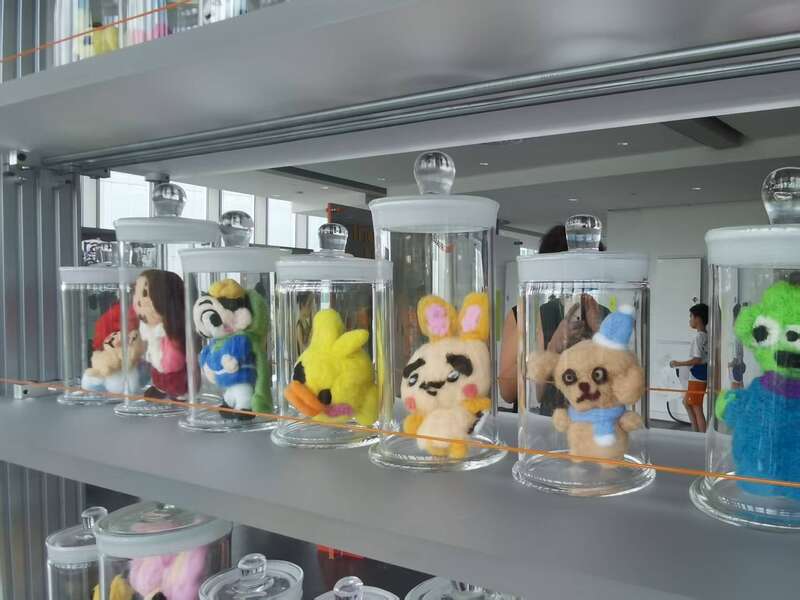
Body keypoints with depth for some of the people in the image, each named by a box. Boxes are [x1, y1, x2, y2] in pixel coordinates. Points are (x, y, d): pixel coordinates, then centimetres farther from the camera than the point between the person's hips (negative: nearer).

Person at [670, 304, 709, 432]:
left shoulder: (698, 336, -18)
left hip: (697, 377, -10)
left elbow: (697, 360, -22)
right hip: (702, 376, 10)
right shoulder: (706, 336, 8)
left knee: (697, 409, -2)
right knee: (687, 402, 22)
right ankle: (696, 431, 25)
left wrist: (678, 363, -14)